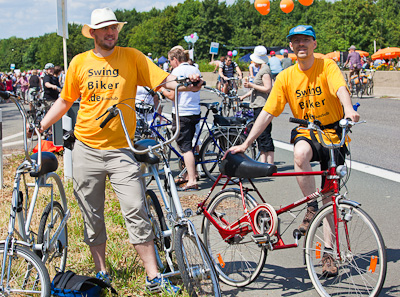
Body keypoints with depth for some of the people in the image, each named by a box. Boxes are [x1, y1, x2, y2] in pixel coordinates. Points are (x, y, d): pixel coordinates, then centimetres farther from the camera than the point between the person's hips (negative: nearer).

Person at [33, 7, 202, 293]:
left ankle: (154, 278, -1)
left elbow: (166, 80, -8)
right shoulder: (80, 62, 5)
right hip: (86, 149, 2)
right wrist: (40, 126, 9)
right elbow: (65, 101, 15)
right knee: (92, 216, 10)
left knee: (136, 212, -8)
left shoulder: (132, 57, 0)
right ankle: (101, 272, 26)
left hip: (121, 149, -2)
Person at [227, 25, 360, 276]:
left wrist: (349, 109, -50)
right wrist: (246, 143, -11)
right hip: (306, 130, 1)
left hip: (332, 131, -1)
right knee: (300, 153, -37)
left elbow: (341, 88, -28)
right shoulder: (286, 77, -3)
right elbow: (267, 113, -4)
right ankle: (312, 207, -18)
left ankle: (329, 251, 10)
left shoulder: (327, 65, -9)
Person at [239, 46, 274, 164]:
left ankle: (270, 163, -11)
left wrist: (251, 85, -16)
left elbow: (267, 88, -21)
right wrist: (244, 96, 32)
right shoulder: (262, 69, 20)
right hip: (258, 106, 11)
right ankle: (263, 162, 16)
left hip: (263, 106, -11)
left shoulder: (265, 70, -12)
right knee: (260, 136, 12)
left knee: (264, 136, -12)